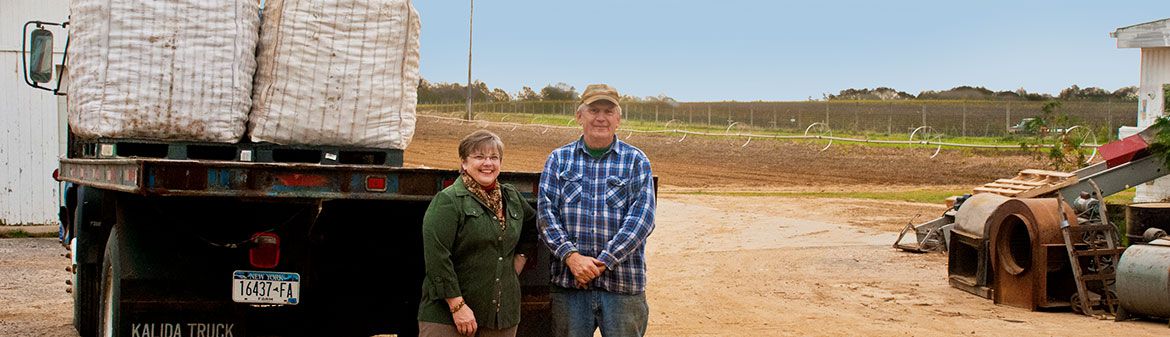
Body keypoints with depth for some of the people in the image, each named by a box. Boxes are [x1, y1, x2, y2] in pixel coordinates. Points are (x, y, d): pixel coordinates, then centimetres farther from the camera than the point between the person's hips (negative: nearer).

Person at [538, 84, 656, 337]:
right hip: (568, 283, 1)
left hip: (623, 283, -1)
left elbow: (642, 218, -6)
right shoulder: (559, 159, 9)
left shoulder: (637, 162, 4)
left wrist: (603, 262, -14)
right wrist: (571, 256, -15)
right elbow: (546, 212, 0)